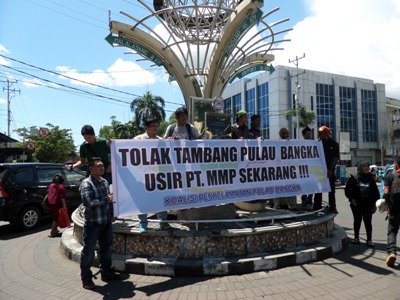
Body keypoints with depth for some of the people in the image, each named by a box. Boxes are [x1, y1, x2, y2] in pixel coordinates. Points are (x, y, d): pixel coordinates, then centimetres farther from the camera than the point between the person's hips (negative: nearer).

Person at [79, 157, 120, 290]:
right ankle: (86, 279, 16)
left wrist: (112, 214, 8)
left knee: (106, 248, 17)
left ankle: (106, 272, 32)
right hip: (92, 223, -7)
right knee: (88, 251, 4)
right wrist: (106, 199, -20)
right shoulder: (86, 184, -14)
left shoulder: (105, 182, 9)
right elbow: (88, 203, -25)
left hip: (106, 222, 7)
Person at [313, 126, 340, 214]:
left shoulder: (334, 144, 4)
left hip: (330, 170, -1)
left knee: (331, 190, 5)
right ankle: (317, 207, 9)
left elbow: (335, 157, -4)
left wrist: (330, 169, -13)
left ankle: (332, 208, 10)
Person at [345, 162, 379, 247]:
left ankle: (369, 240, 14)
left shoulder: (371, 179, 7)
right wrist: (351, 199, -8)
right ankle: (356, 237, 24)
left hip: (368, 205, 1)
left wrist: (375, 204, 6)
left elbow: (376, 192, 10)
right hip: (356, 205, -1)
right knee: (357, 221, 10)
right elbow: (347, 190, 2)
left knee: (368, 222, 5)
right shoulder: (354, 179, -2)